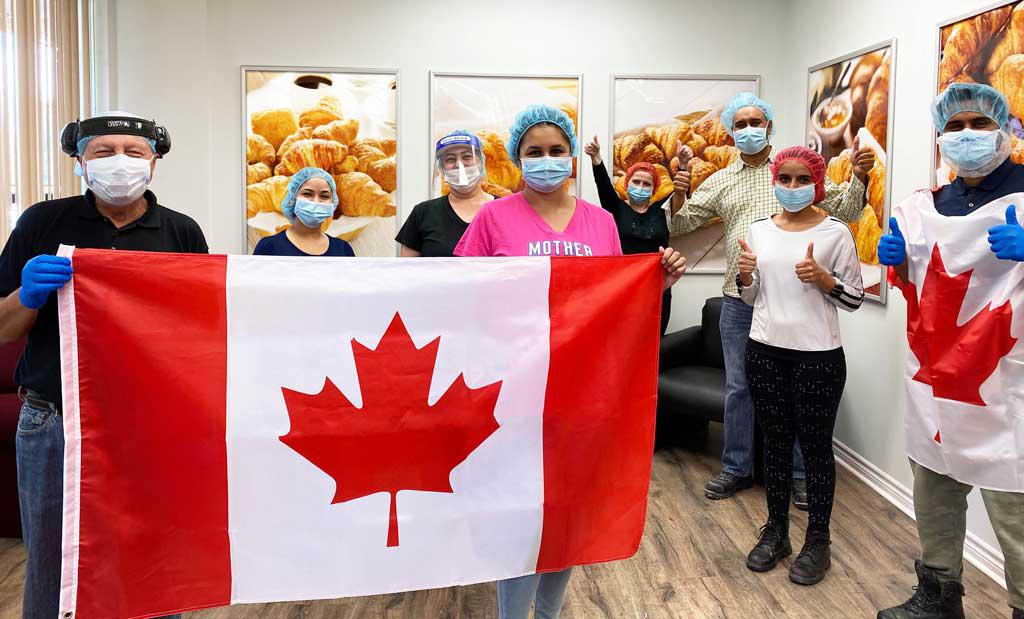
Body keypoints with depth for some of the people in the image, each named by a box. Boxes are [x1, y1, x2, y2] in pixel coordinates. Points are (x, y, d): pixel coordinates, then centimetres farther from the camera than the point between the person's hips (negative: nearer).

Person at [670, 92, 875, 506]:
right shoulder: (720, 181, 10)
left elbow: (845, 211, 4)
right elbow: (680, 224, 8)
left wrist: (858, 177, -14)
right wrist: (678, 197, -12)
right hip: (739, 300, 2)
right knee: (739, 387, 10)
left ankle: (799, 473, 20)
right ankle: (737, 468, 24)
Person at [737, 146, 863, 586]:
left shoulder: (835, 232, -5)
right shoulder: (759, 230, 6)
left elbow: (855, 298, -3)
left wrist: (823, 278, -20)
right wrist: (745, 275, -8)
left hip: (818, 356, -4)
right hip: (765, 351, 4)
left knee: (816, 447, 5)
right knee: (775, 443, 13)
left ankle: (818, 542, 19)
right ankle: (776, 532, 26)